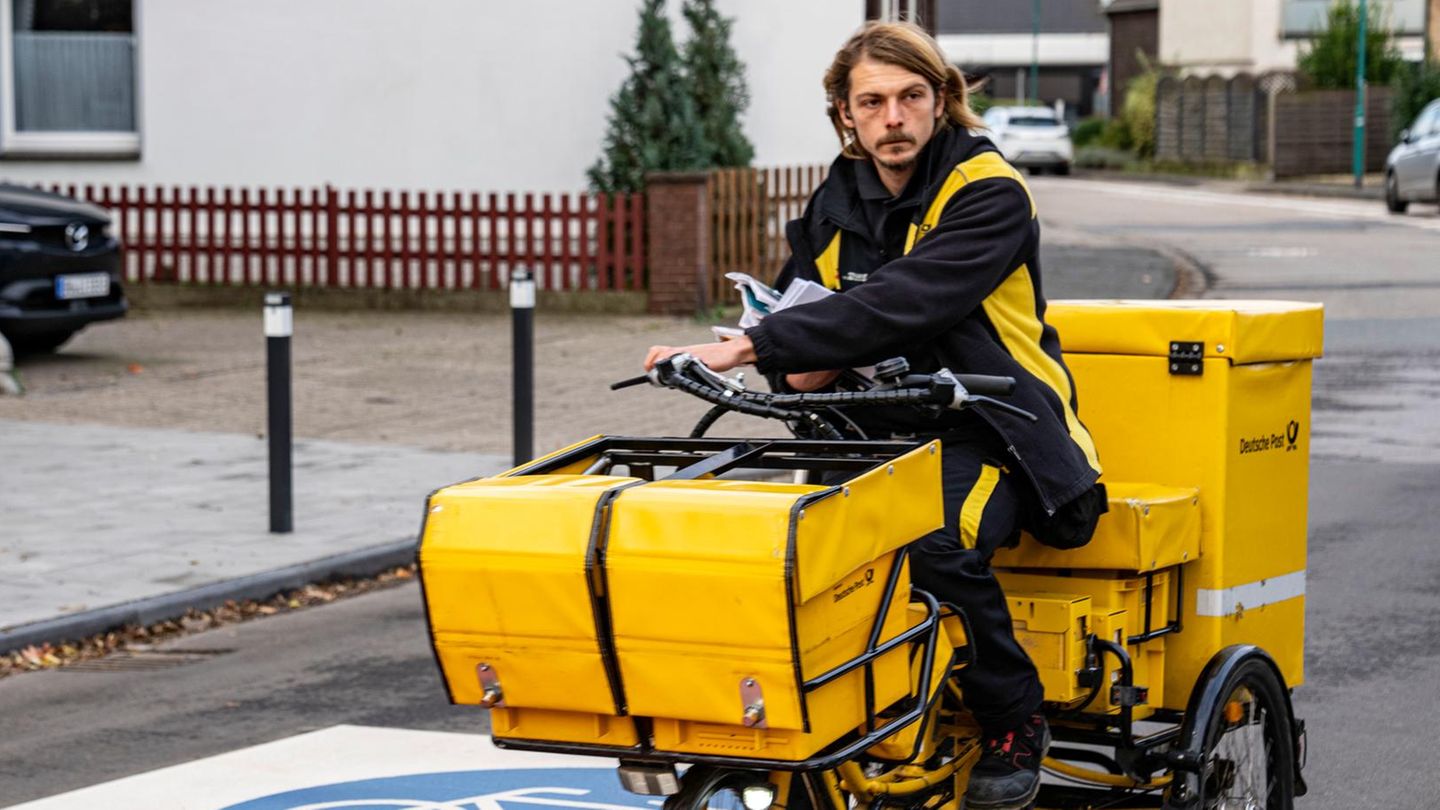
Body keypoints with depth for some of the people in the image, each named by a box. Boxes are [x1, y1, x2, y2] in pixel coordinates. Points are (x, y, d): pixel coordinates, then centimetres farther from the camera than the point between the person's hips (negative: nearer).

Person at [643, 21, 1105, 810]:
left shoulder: (988, 195, -12)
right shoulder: (837, 203, 10)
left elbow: (899, 302, -28)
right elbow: (796, 303, 23)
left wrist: (746, 347, -34)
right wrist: (800, 362, -4)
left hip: (985, 431, -6)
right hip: (877, 430, 6)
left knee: (936, 543, -35)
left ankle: (1014, 724, -13)